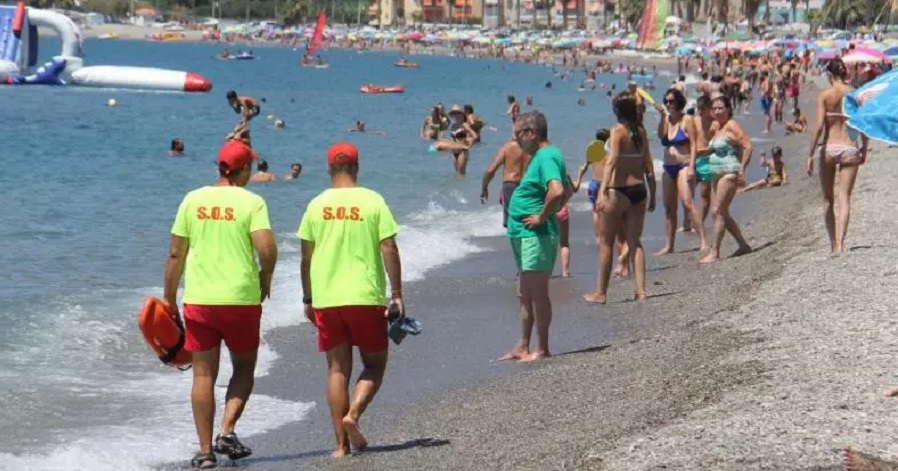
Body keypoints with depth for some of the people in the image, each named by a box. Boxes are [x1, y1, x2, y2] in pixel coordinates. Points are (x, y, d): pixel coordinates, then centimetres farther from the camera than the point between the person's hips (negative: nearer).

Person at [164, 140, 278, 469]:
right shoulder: (251, 202, -5)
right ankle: (227, 431, -2)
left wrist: (169, 300, 11)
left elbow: (176, 254, 3)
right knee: (244, 368, 16)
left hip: (198, 299, 2)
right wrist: (266, 279, 5)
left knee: (203, 375, 8)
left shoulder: (193, 200, 3)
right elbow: (267, 250, -16)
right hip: (241, 298, -2)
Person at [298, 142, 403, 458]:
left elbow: (306, 258, 5)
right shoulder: (372, 201, -3)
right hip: (366, 297, -2)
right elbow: (389, 249, -7)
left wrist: (308, 299, 15)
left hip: (326, 299, 2)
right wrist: (397, 294, -1)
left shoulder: (317, 205, 3)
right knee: (374, 365, 12)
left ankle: (342, 444, 5)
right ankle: (353, 414, -12)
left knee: (337, 370, 8)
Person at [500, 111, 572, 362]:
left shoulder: (546, 157, -17)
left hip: (537, 236, -11)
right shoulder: (543, 156, 15)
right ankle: (523, 347, 22)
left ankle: (542, 349, 1)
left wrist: (542, 217, -22)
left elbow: (557, 191, -33)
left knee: (537, 292, -5)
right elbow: (567, 191, 27)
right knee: (525, 294, 15)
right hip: (525, 235, 11)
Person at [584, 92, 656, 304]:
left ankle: (601, 292, 12)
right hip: (639, 190, 5)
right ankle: (640, 291, 3)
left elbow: (612, 160, -25)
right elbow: (649, 166, 11)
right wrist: (652, 195, 19)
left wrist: (602, 191, -33)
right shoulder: (641, 132, 6)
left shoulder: (618, 132, -11)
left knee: (606, 242, 7)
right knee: (635, 241, 11)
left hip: (619, 191, -5)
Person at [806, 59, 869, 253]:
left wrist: (810, 155, -8)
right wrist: (864, 150, 15)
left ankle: (833, 244, 19)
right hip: (850, 149, 1)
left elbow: (818, 126, -12)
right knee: (844, 199, 0)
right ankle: (840, 243, -15)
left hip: (829, 149, -1)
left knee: (828, 200, 15)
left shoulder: (824, 95, -6)